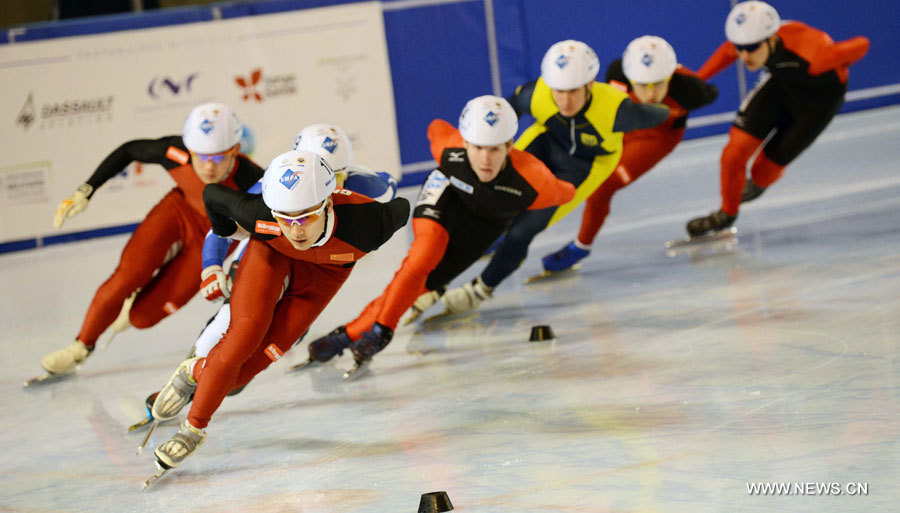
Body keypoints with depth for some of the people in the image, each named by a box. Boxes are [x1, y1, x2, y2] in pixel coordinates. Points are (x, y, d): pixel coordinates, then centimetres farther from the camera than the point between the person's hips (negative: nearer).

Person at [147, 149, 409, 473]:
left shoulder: (364, 225, -42)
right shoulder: (260, 215, -38)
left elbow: (401, 209, -18)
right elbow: (212, 193, -18)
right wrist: (227, 232, 4)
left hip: (325, 271, 0)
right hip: (273, 253, 0)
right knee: (244, 335, -16)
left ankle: (196, 373, 20)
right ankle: (194, 427, 4)